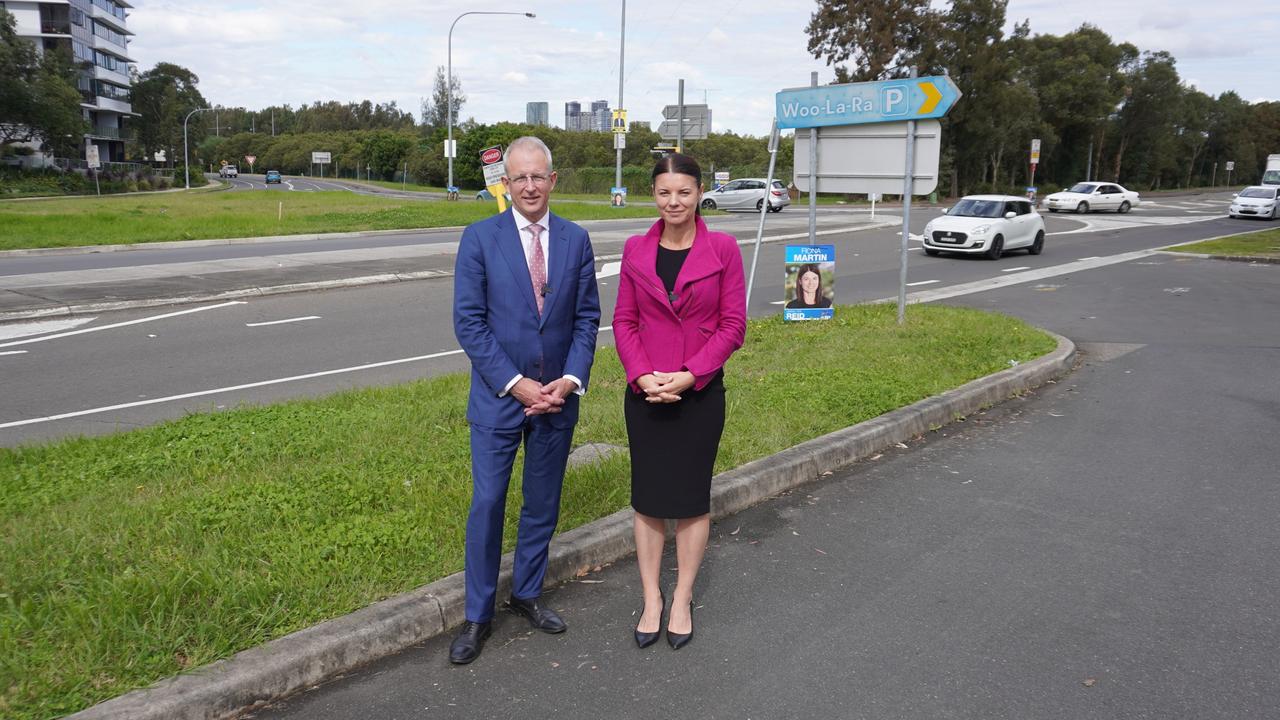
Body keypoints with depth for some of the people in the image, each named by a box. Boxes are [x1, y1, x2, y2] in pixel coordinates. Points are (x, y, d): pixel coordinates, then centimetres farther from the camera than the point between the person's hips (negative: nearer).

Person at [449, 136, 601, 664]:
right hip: (498, 397, -3)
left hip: (558, 397, 3)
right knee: (487, 504, 2)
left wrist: (571, 380, -10)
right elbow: (469, 321, -9)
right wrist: (515, 383, -15)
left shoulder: (575, 239, 2)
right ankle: (478, 615, 19)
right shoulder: (480, 237, -6)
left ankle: (527, 594, 33)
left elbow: (587, 317, 4)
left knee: (543, 503, 14)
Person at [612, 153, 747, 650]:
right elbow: (623, 321, 3)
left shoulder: (722, 249, -5)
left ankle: (682, 600, 25)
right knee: (647, 497, 9)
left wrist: (689, 376, -15)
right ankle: (651, 599, 24)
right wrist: (643, 375, -12)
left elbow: (733, 325, -6)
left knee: (692, 498, 8)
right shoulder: (636, 250, 2)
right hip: (645, 393, 2)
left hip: (700, 391, -2)